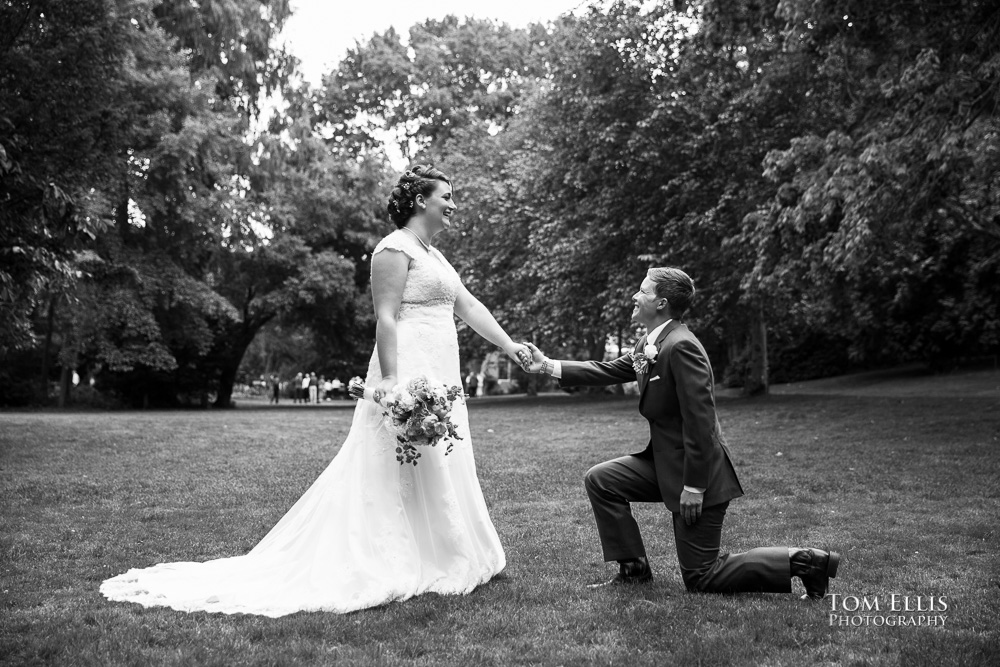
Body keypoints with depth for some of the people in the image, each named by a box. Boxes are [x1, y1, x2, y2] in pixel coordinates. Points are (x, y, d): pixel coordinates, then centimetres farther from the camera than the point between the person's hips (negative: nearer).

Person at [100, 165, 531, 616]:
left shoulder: (434, 255, 21)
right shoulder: (395, 248, -9)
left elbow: (469, 307, 20)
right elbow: (385, 317, -17)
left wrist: (510, 346, 14)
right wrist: (390, 379, -24)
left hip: (437, 378, 10)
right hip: (408, 375, -10)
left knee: (435, 471, 12)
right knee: (399, 473, -5)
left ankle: (442, 560, 19)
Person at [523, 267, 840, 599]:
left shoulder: (681, 346, -24)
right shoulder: (649, 344, 6)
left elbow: (700, 420, -26)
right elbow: (608, 371, 13)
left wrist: (693, 487, -23)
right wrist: (549, 366, 8)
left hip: (698, 470, -9)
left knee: (700, 578, -1)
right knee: (599, 480, 6)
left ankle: (803, 561, 5)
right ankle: (633, 569, 14)